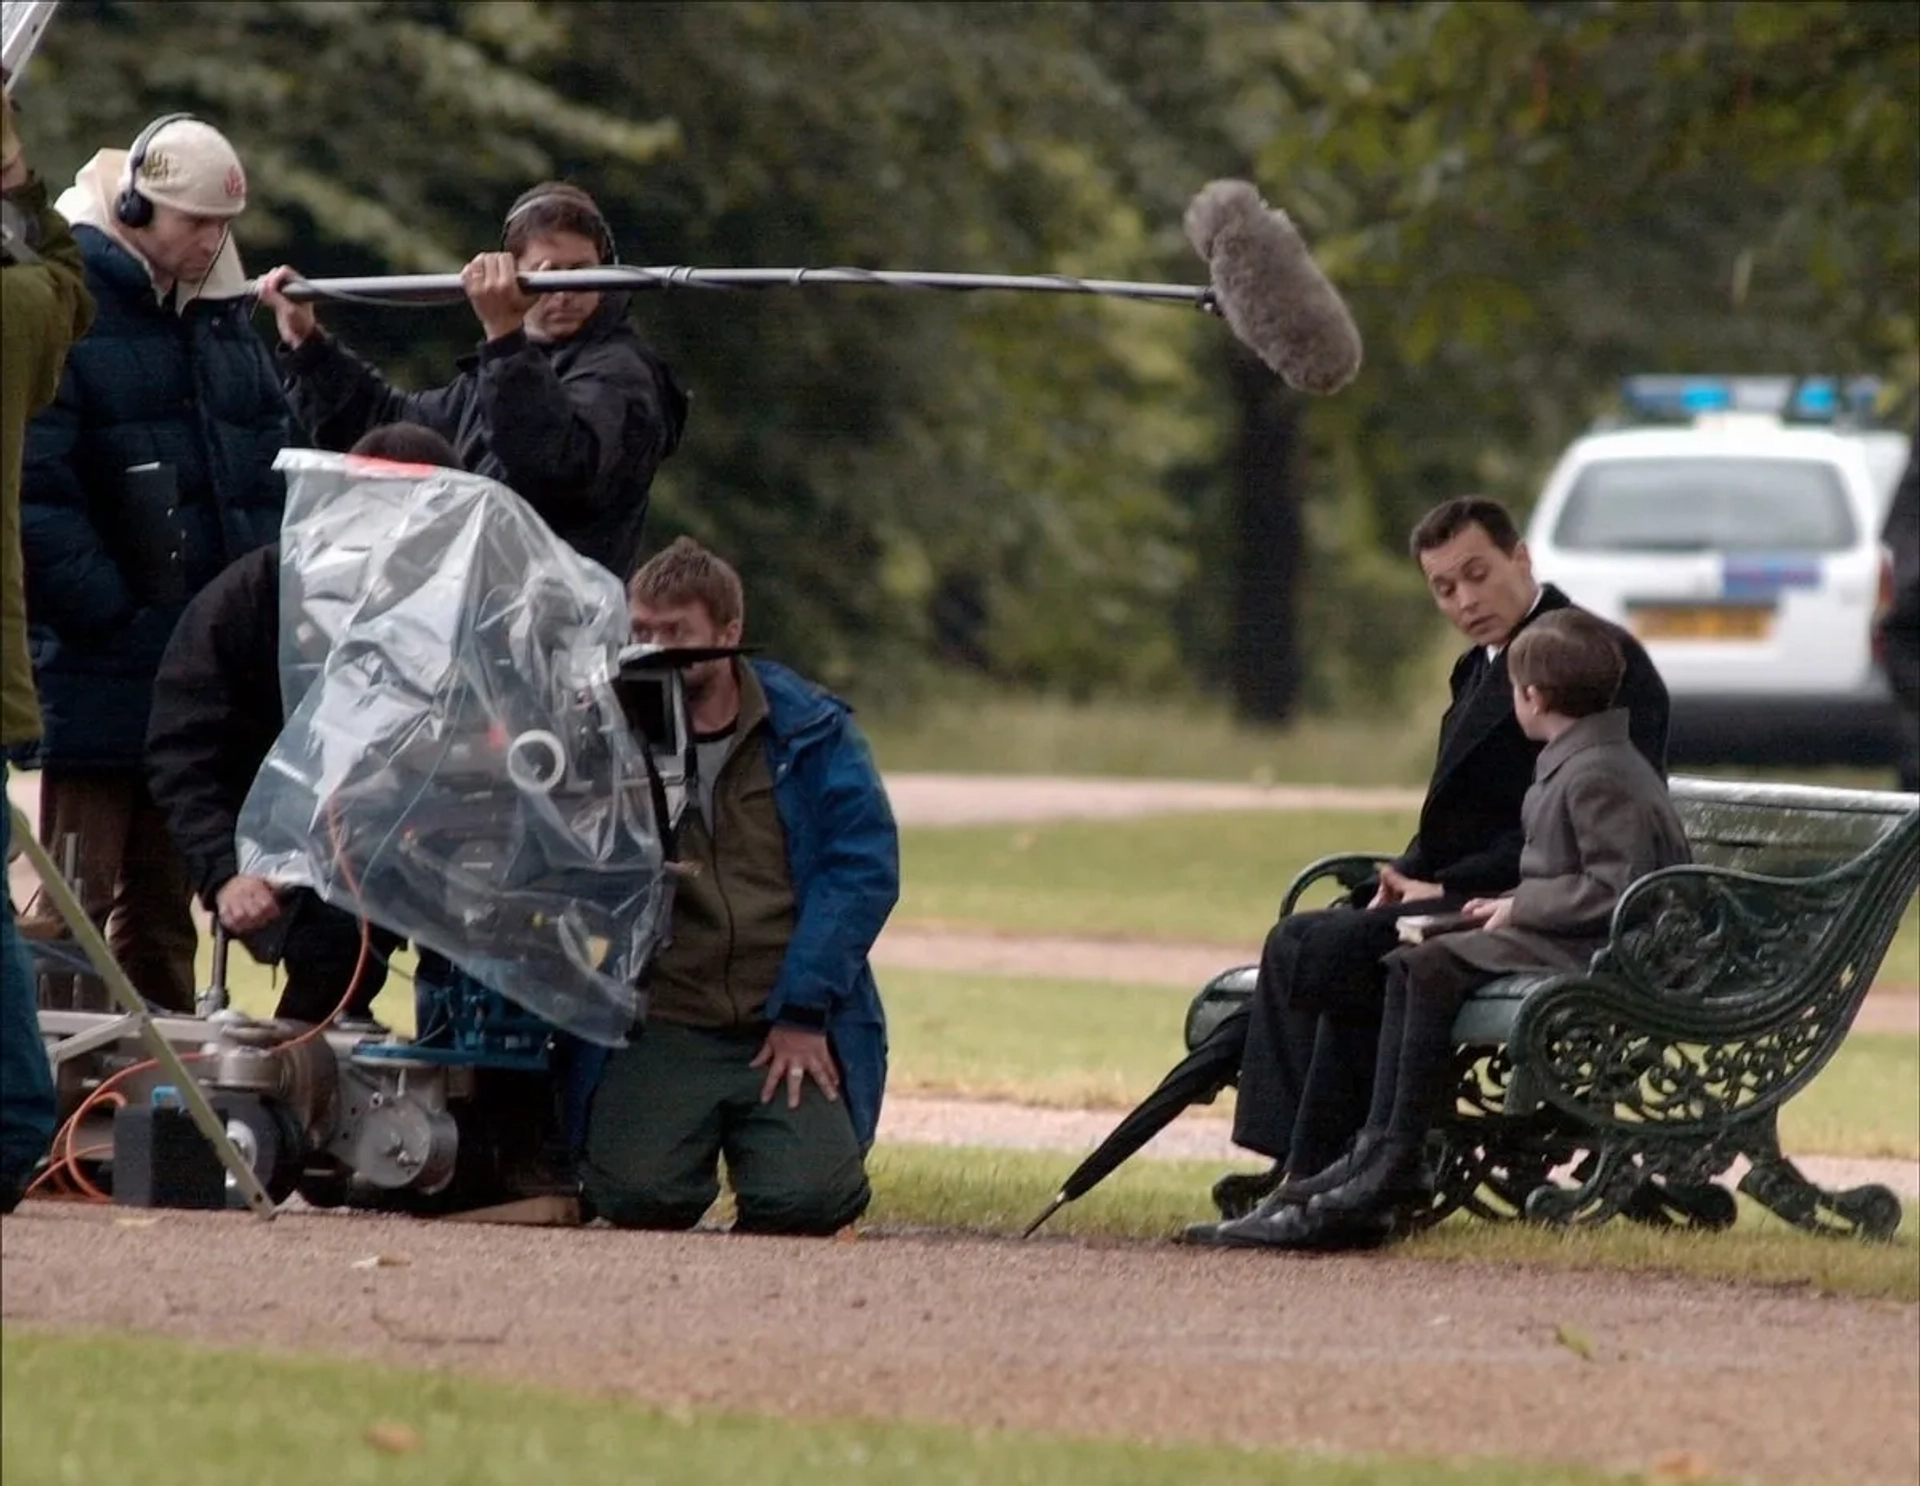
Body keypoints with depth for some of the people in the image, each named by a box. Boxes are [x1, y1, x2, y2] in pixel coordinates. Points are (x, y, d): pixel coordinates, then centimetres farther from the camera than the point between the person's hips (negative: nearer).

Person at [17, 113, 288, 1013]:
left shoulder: (223, 318, 14)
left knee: (165, 903, 14)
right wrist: (112, 612, -19)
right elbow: (36, 494, -17)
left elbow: (267, 464, 22)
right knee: (76, 901, -6)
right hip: (98, 669, -7)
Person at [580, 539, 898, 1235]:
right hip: (664, 1026, 0)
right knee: (638, 1193, -23)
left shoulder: (809, 730, 4)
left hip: (791, 1027, 0)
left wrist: (802, 1010, -12)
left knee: (806, 1197, -22)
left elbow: (863, 869, -3)